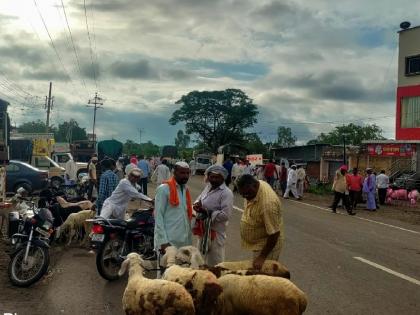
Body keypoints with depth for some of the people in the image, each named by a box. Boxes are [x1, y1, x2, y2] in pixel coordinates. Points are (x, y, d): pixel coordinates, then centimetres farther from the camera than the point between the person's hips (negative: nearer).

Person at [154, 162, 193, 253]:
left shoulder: (186, 189, 12)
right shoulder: (164, 189, -9)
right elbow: (158, 215, -12)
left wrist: (190, 238, 13)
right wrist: (163, 241, -17)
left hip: (185, 241, 7)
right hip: (169, 240, -7)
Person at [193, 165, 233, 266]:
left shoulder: (226, 193, -17)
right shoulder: (208, 187, 8)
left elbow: (225, 215, -24)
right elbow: (198, 199, 18)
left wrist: (206, 212, -24)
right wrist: (197, 204, -7)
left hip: (215, 232, -8)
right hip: (203, 230, 8)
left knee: (214, 263, 4)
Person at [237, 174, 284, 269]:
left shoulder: (268, 203, -36)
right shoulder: (252, 188, -10)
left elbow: (274, 233, -30)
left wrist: (262, 257, -26)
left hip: (268, 244, -8)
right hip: (258, 242, 8)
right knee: (256, 272, 19)